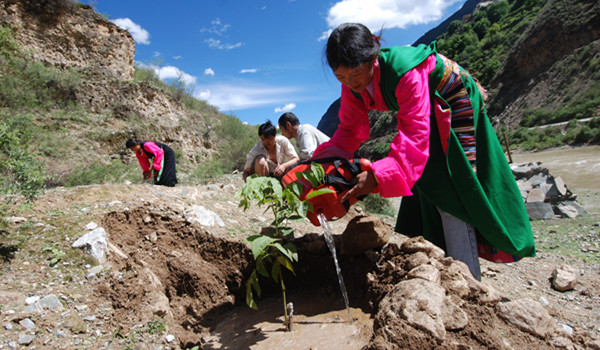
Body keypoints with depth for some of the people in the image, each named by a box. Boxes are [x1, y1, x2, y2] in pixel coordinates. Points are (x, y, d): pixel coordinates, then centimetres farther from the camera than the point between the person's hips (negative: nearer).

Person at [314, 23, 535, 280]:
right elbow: (350, 129, -10)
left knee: (450, 190, -15)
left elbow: (415, 134, -42)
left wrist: (378, 174, -53)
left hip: (452, 106, -7)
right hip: (422, 109, 8)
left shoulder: (406, 73, -39)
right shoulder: (352, 85, -17)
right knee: (426, 189, 9)